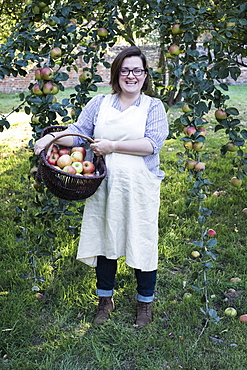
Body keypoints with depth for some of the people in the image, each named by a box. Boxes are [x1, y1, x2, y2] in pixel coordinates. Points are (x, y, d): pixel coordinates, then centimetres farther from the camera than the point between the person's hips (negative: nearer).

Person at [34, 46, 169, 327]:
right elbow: (78, 133, 4)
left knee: (142, 242, 5)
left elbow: (152, 143, -11)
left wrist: (113, 146, -17)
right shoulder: (99, 104, 10)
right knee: (104, 239, 11)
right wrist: (52, 137, -15)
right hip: (103, 185, 2)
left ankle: (145, 302, 27)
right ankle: (105, 300, 31)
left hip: (139, 187, -2)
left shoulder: (153, 106, 3)